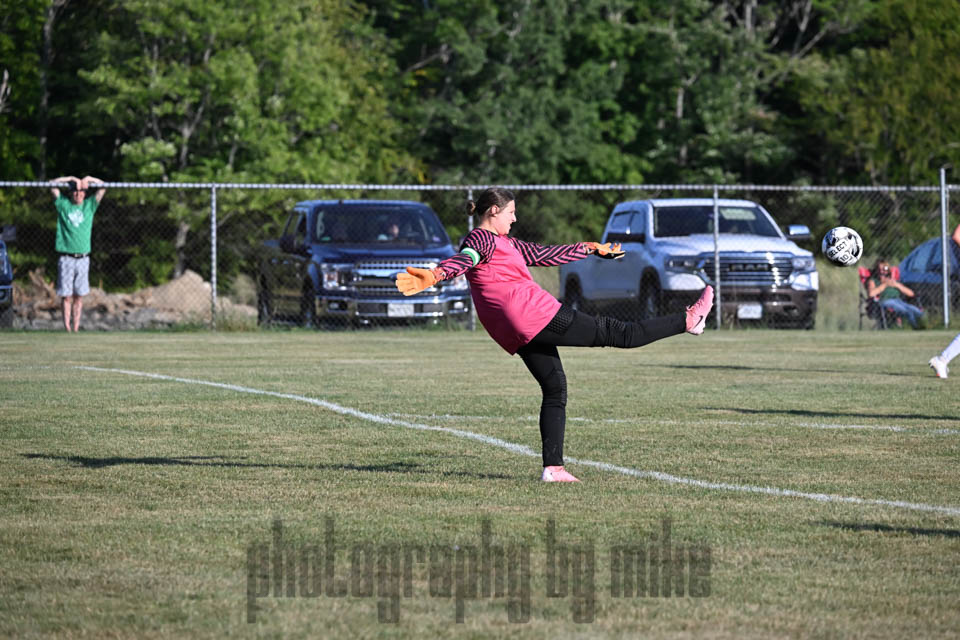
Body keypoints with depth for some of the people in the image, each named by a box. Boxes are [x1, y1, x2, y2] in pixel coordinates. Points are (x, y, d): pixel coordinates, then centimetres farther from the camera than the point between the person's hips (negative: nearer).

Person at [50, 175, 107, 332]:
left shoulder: (90, 205, 10)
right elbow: (53, 186, -1)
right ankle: (67, 328, 1)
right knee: (66, 295, -2)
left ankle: (76, 328, 9)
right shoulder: (63, 205, 5)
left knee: (79, 295, 4)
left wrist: (88, 179, -2)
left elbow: (102, 187, 9)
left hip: (83, 258, 2)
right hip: (66, 258, -2)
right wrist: (71, 179, -1)